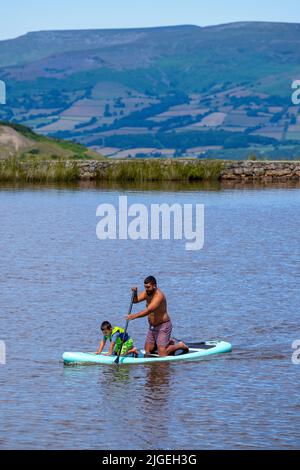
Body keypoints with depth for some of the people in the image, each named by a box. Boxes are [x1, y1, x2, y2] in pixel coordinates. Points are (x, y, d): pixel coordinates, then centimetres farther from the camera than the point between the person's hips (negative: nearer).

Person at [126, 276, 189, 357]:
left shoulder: (159, 295, -25)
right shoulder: (147, 292, 2)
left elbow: (149, 310, -35)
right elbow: (135, 300, -3)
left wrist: (135, 316, -45)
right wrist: (135, 293, -24)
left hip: (163, 326, -9)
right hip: (152, 327, 9)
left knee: (162, 354, -12)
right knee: (148, 351, 13)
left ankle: (180, 346, 12)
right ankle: (169, 342, 30)